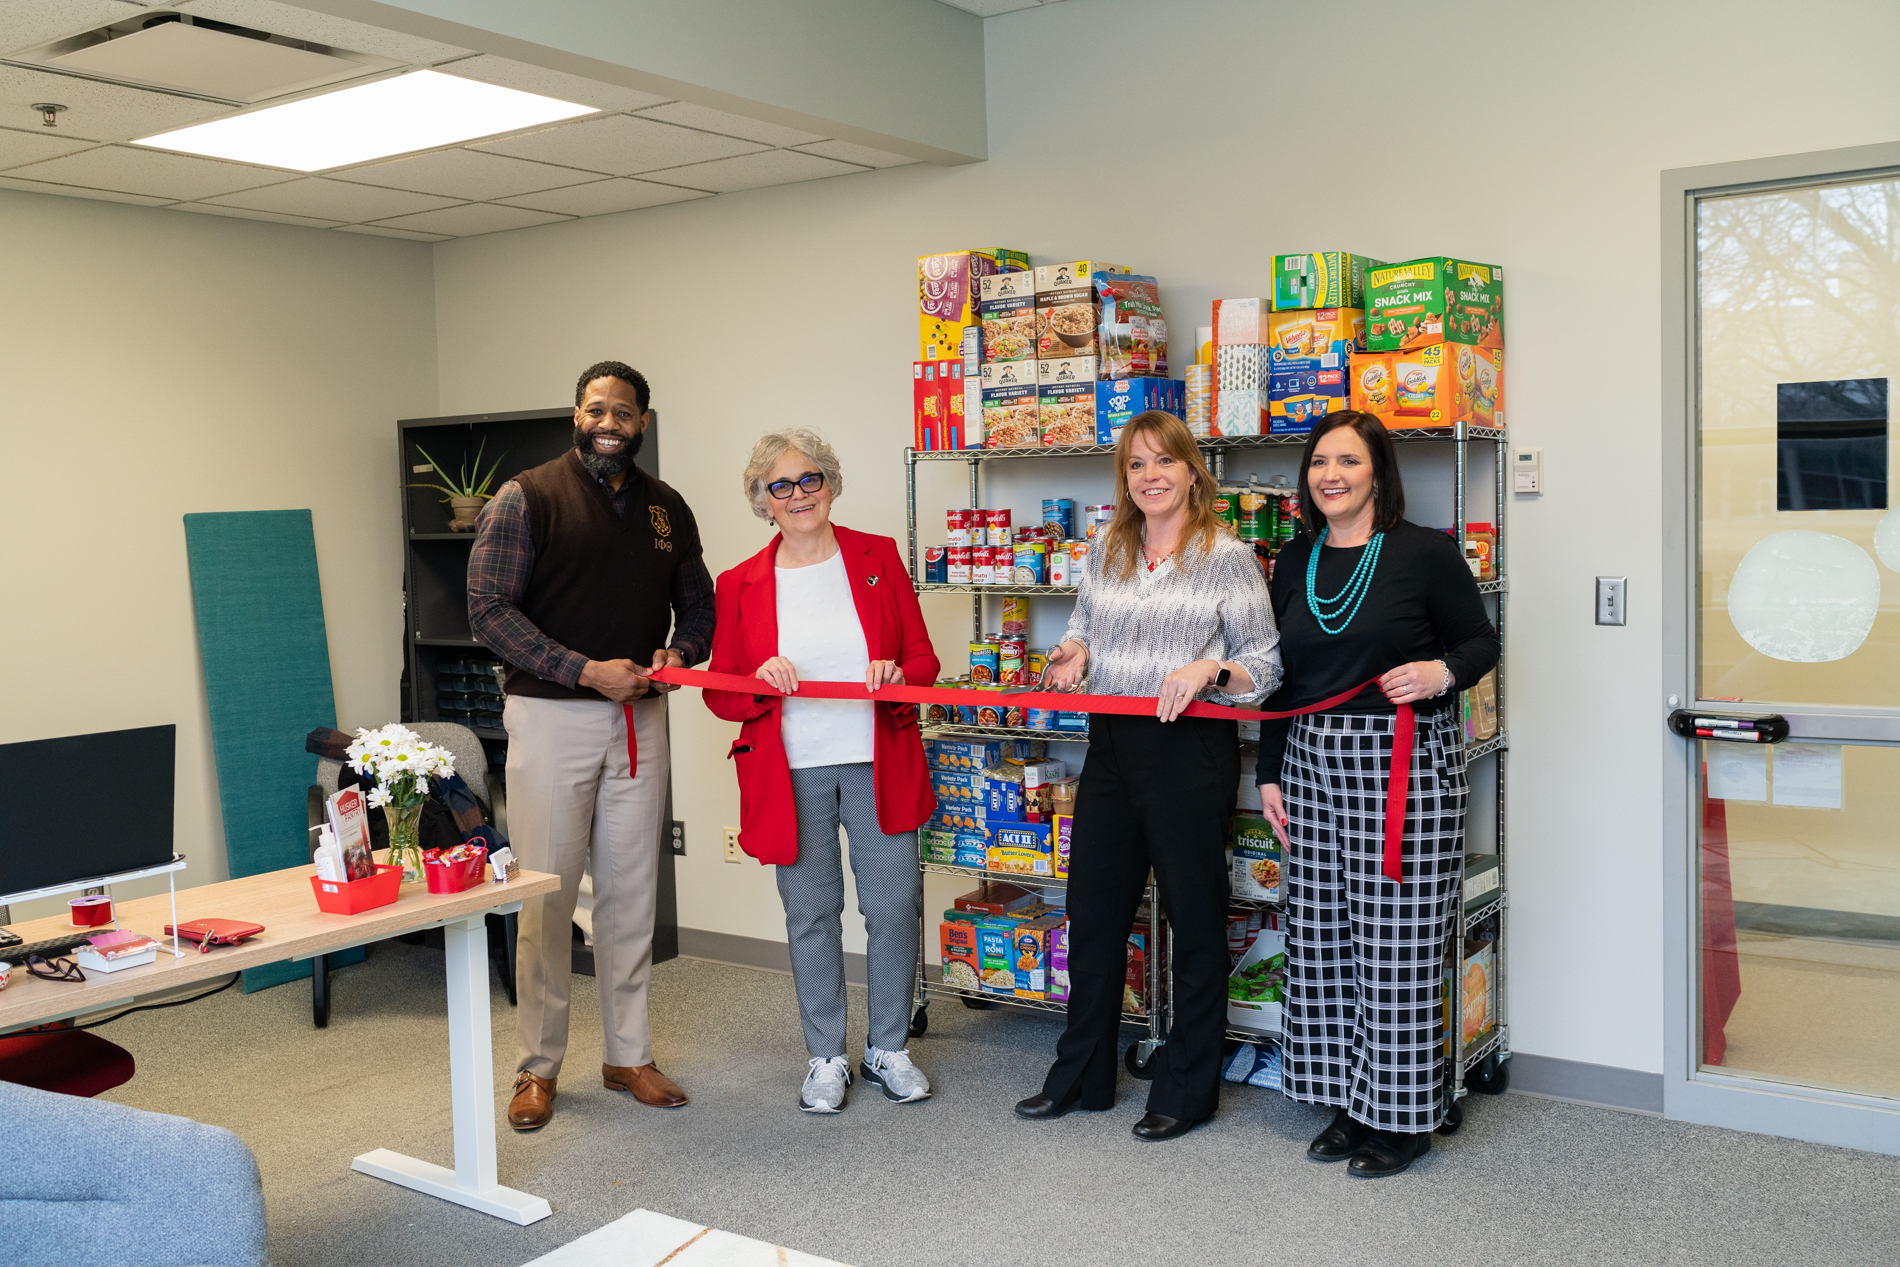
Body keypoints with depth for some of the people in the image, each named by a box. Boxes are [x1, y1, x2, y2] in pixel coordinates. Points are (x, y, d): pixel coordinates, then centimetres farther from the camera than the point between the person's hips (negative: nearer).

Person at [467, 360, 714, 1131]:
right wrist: (586, 670, -18)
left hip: (639, 719, 5)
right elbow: (489, 611, -11)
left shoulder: (666, 509, 11)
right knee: (545, 895, 0)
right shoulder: (527, 499, -4)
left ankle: (628, 1055, 22)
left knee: (631, 893, 10)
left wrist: (680, 652, -5)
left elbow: (698, 604, 19)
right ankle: (538, 1067, 14)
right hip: (550, 717, -4)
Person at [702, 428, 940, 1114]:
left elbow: (923, 657, 6)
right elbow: (721, 693, 5)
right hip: (791, 773, 0)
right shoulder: (741, 584, 4)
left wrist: (898, 675, -16)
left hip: (878, 765, 0)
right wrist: (761, 683, -16)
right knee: (811, 915, 8)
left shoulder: (878, 557, 5)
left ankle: (888, 1049, 22)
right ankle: (826, 1056, 24)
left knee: (893, 908, 2)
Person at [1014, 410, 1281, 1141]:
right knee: (1092, 914, 13)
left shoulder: (1228, 558, -5)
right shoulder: (1107, 551, 10)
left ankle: (1186, 1091, 21)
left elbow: (1266, 668, -4)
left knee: (1194, 920, 5)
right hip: (1111, 749, 6)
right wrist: (1073, 653, 3)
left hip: (1191, 754, -6)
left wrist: (1210, 670, -22)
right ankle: (1081, 1075, 29)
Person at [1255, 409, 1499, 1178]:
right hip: (1313, 762, 5)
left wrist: (1443, 672, -17)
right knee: (1322, 939, 8)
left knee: (1397, 942, -2)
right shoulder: (1294, 565, 12)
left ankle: (1404, 1115, 13)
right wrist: (1270, 772, 13)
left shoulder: (1425, 553, -4)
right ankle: (1351, 1104, 22)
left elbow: (1481, 640, 4)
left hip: (1407, 762, -5)